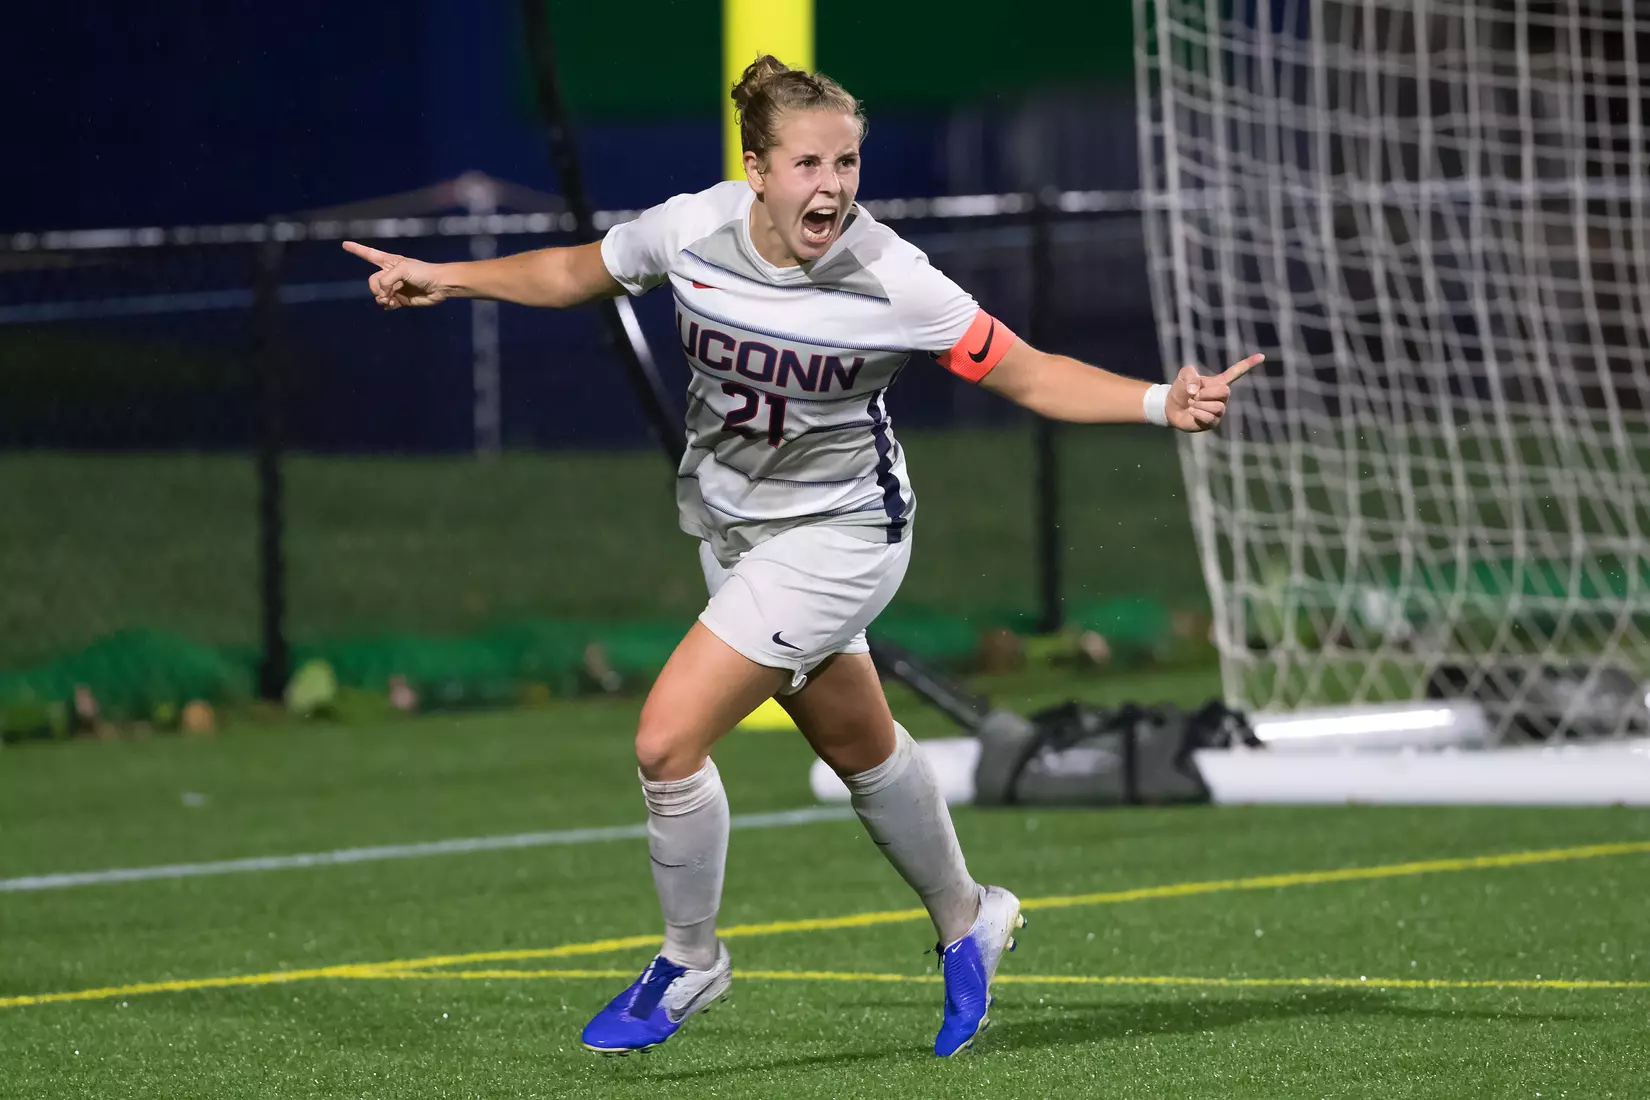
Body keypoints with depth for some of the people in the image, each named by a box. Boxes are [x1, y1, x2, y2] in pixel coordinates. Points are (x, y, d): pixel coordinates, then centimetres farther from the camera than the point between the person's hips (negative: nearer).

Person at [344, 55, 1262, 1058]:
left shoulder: (891, 280, -24)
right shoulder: (689, 231, -14)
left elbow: (1033, 376, -17)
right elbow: (573, 274, 7)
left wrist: (1163, 403, -29)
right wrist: (442, 280, 5)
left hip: (837, 533, -5)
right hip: (731, 521, 5)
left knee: (668, 741, -14)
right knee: (861, 751, 21)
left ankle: (690, 959, 10)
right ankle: (967, 920, 45)